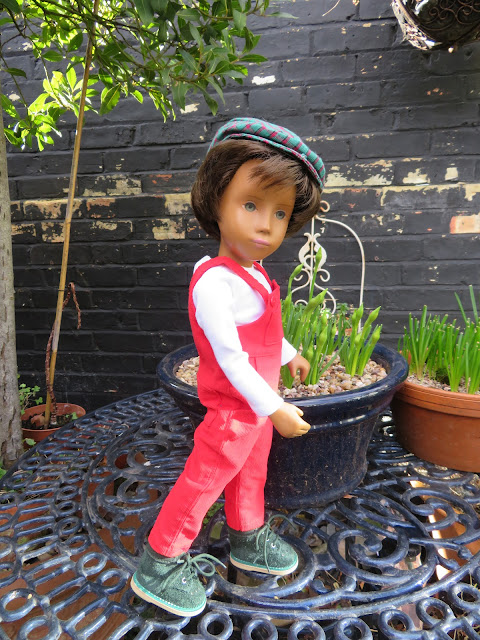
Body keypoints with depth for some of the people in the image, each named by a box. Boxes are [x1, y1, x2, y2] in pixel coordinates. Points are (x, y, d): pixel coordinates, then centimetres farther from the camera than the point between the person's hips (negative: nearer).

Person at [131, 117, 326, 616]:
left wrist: (288, 356, 30)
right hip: (233, 409, -9)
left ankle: (248, 540, 48)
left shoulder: (253, 276, 2)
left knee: (250, 473, 25)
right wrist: (275, 409, -24)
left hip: (256, 406, 10)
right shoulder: (216, 284, -29)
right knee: (203, 480, 4)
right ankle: (158, 566, 25)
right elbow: (231, 358, -28)